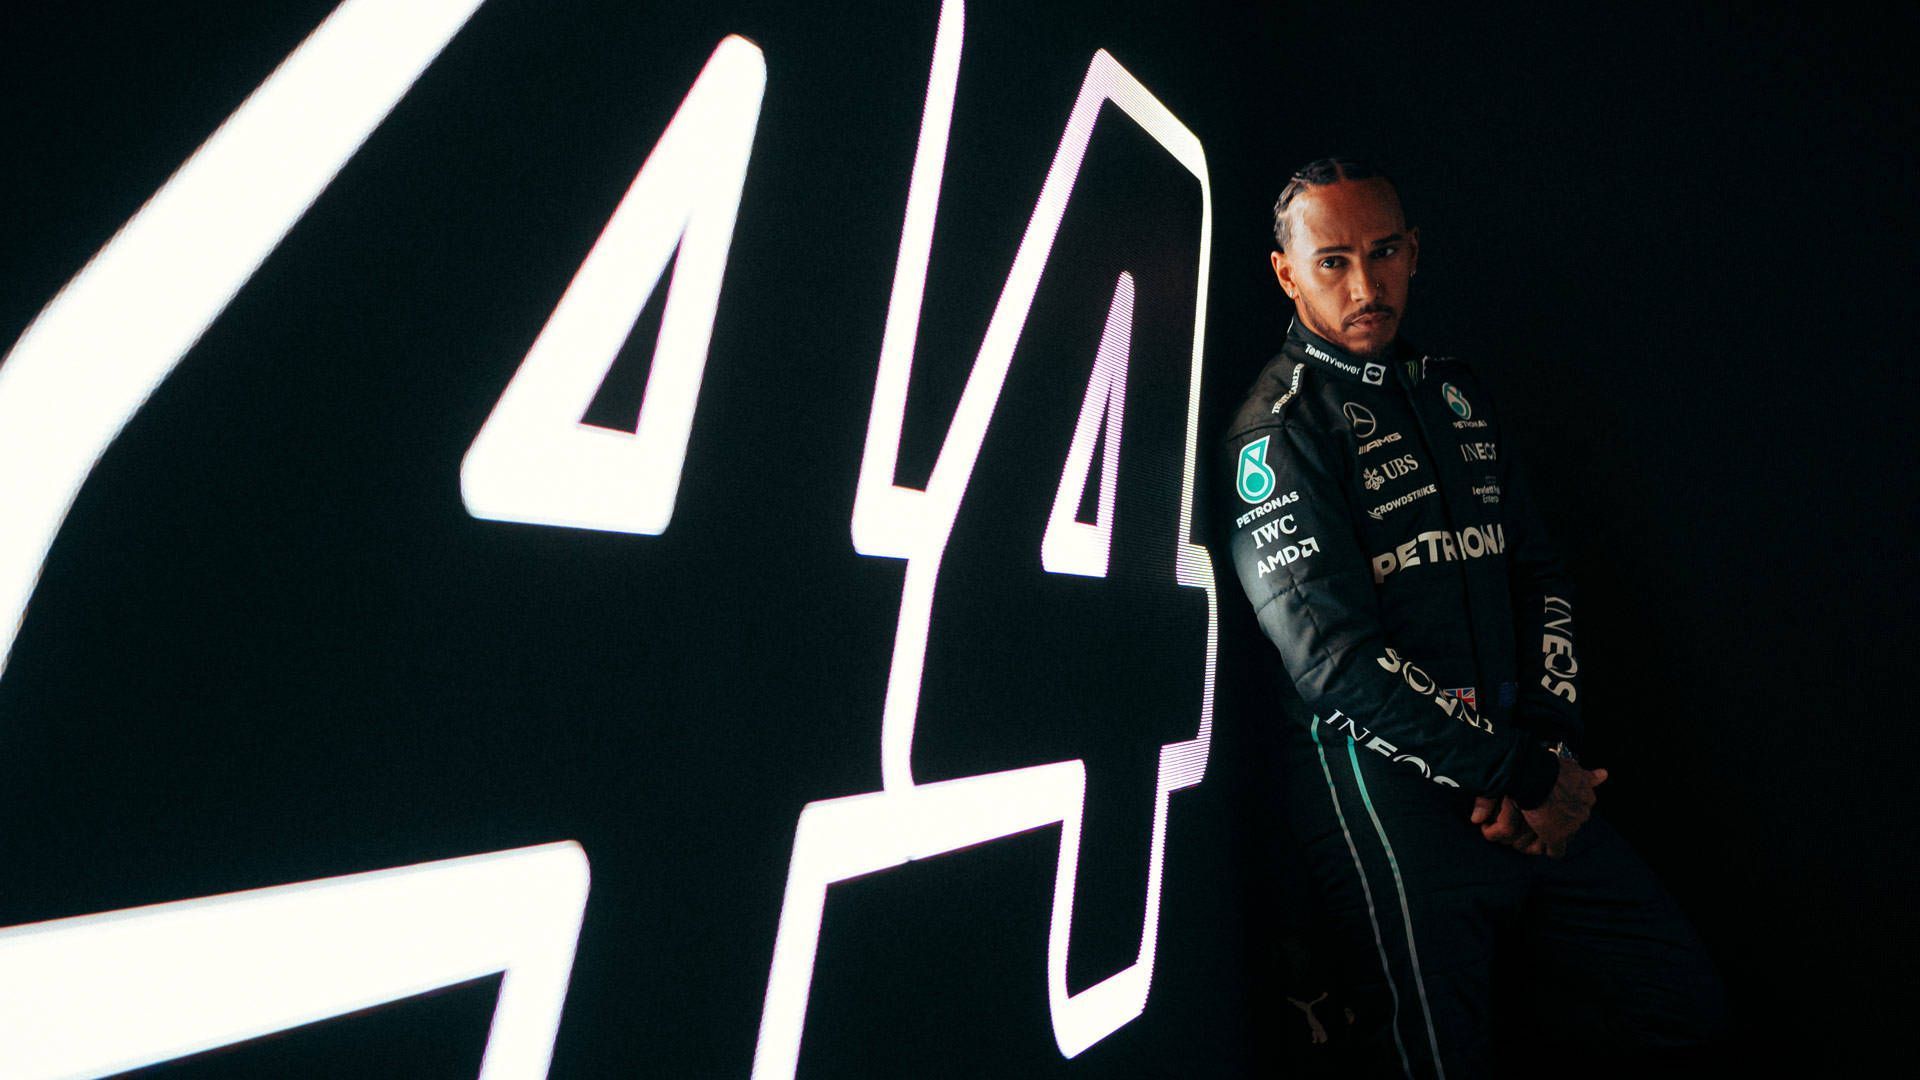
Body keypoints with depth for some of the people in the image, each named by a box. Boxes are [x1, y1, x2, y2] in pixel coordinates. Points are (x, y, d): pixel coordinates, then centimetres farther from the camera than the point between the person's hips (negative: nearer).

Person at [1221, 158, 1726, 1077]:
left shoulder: (1455, 393, 14)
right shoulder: (1277, 427, -10)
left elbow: (1538, 575, 14)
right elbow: (1336, 662, -18)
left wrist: (1544, 743, -1)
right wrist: (1521, 776, -11)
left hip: (1521, 765, 7)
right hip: (1379, 771, -7)